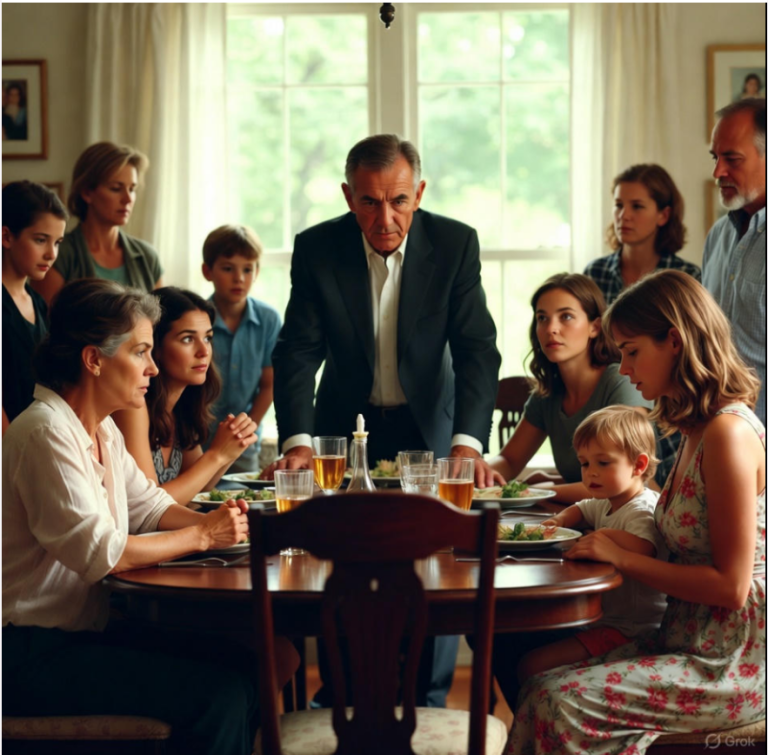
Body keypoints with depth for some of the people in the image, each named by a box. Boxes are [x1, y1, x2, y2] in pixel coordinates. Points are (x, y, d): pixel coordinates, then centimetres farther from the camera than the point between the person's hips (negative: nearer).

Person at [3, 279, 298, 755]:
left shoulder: (103, 431, 13)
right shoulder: (47, 433, -18)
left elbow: (148, 505, 15)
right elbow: (100, 554, -24)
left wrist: (217, 523, -5)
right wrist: (202, 536, -15)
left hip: (89, 630, 10)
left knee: (246, 667, 1)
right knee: (219, 696, -18)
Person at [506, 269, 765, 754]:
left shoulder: (729, 432, -17)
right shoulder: (698, 429, 13)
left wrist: (622, 557, -14)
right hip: (689, 643, 9)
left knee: (561, 703, -21)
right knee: (540, 687, -8)